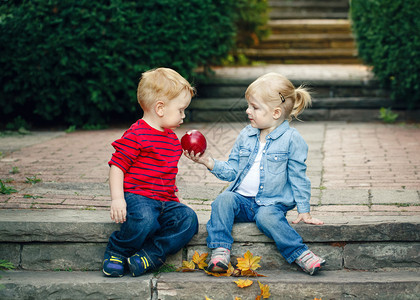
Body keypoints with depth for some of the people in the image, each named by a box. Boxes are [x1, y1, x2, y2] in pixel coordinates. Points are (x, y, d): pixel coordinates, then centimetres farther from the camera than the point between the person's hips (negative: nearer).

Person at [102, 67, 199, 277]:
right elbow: (117, 166, -10)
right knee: (145, 219, -37)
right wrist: (117, 198, -21)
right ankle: (116, 252, -8)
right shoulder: (136, 136, -7)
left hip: (165, 200, 8)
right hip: (137, 196, -7)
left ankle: (150, 256, -22)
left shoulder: (172, 138, 21)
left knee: (188, 219, -19)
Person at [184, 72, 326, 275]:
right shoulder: (245, 136, 11)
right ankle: (220, 250, -28)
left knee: (266, 216, -35)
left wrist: (304, 211, -1)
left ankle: (300, 253, -29)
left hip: (271, 203, -4)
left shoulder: (292, 139, -3)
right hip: (242, 199, 4)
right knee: (223, 199, -26)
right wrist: (210, 162, -1)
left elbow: (298, 177, 0)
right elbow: (232, 171, 14)